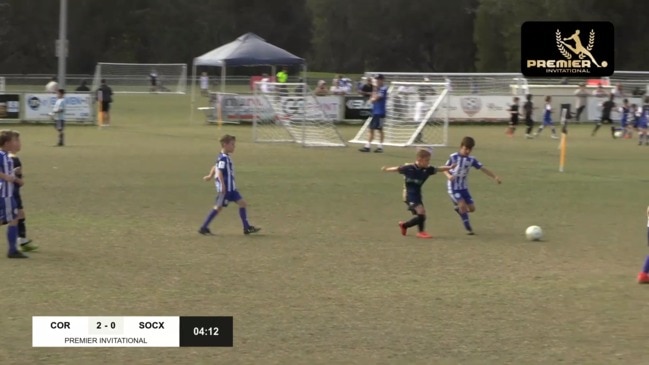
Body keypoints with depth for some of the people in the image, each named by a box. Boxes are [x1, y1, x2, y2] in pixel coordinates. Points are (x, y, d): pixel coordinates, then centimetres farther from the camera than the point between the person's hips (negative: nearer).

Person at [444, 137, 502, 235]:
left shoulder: (471, 160, -1)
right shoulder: (453, 157, -10)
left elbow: (483, 169, -5)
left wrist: (495, 177, -14)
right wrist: (449, 175, -25)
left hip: (464, 187, 5)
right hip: (453, 187, -5)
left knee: (472, 208, 1)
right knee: (463, 205, -19)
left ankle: (457, 207, 30)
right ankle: (468, 228, -10)